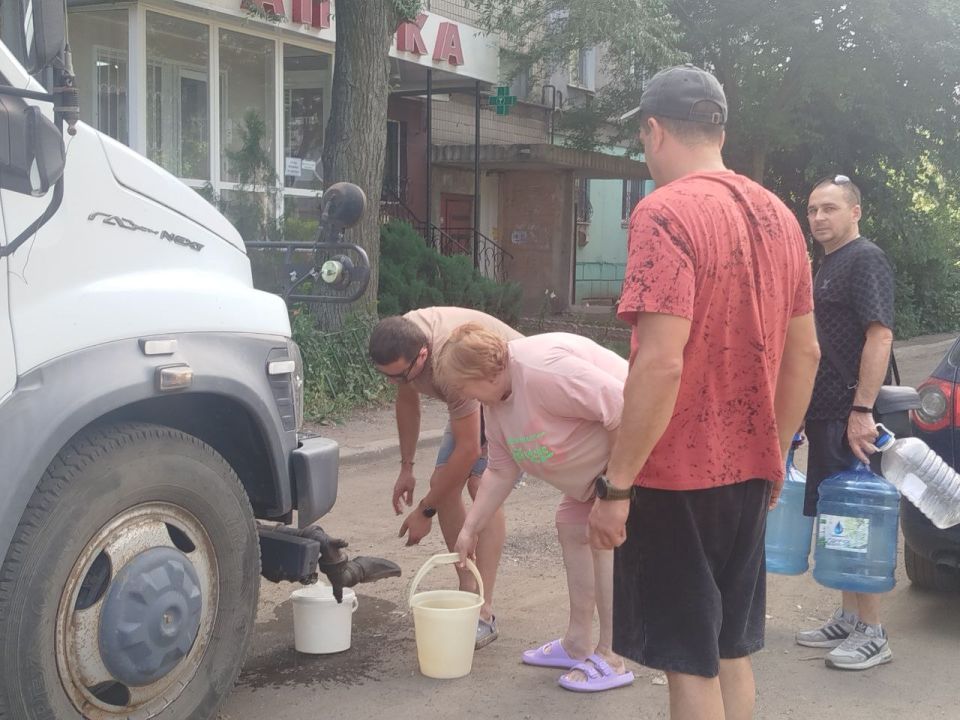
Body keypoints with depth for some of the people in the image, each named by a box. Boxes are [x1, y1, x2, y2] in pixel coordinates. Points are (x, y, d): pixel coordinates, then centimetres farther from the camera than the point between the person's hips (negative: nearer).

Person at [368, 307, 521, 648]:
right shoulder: (400, 343, -19)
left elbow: (468, 449, -35)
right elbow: (407, 400, 3)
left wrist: (425, 510, -26)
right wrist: (406, 468, 6)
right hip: (476, 398, 8)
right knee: (442, 483, -1)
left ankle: (485, 614, -24)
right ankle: (467, 590, 11)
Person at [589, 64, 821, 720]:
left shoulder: (666, 212, -16)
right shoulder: (778, 216, 8)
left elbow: (661, 363, -24)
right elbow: (804, 356, 13)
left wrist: (616, 483, -18)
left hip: (679, 477, -8)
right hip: (749, 472, 8)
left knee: (690, 664, 2)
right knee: (732, 653, 18)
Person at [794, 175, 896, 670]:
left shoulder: (866, 260, -10)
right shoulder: (827, 266, 18)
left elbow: (880, 336, -20)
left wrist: (862, 410, -25)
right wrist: (807, 408, 22)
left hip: (850, 417, -9)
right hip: (825, 415, 9)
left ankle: (872, 634, 3)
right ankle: (848, 620, 23)